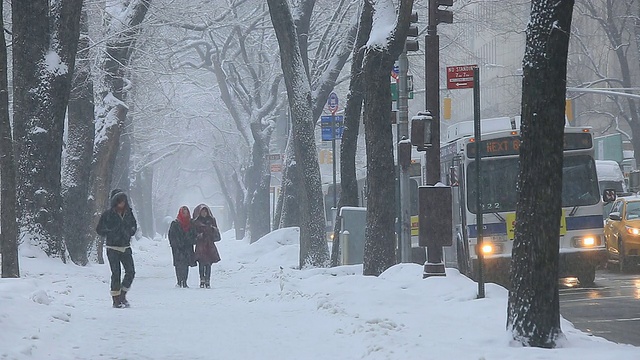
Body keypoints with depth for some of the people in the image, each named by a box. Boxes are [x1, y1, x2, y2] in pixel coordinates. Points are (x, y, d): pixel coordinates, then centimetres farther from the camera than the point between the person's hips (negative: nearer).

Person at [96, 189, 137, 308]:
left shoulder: (128, 213, 6)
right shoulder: (107, 214, -4)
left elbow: (134, 226, 20)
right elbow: (99, 230, 1)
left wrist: (129, 233, 2)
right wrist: (111, 233, -10)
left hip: (126, 247, 4)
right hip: (113, 248, -4)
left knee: (131, 272, -6)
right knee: (116, 274, -7)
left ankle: (122, 295, 12)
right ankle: (116, 299, 1)